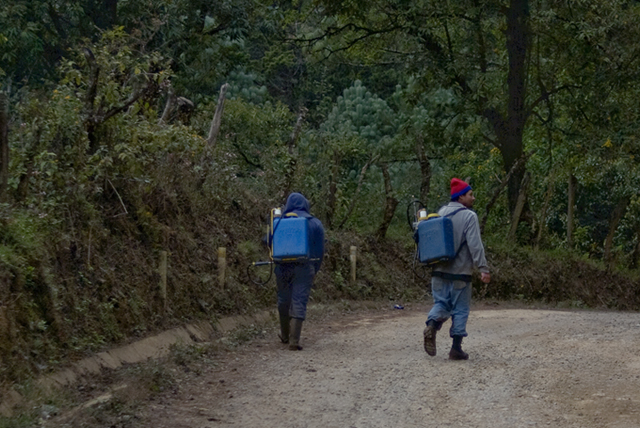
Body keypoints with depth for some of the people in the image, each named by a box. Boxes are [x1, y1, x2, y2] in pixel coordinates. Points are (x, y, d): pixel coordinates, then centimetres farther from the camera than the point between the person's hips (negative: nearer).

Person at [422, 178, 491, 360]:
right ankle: (456, 348, 5)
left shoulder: (441, 213, 9)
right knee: (460, 309, 4)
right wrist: (483, 268, -18)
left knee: (441, 302, 13)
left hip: (439, 270, 5)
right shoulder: (469, 216, -10)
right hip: (460, 272, -5)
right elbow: (475, 245, -17)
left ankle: (432, 325, -17)